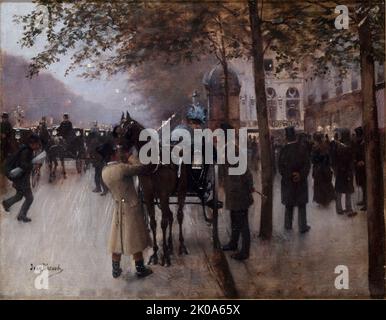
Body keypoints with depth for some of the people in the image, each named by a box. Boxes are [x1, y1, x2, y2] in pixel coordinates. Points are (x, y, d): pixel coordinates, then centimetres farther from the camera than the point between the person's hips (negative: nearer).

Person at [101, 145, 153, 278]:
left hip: (118, 208, 6)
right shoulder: (121, 168, -23)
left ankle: (116, 270, 25)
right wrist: (129, 156, 0)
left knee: (118, 239, 15)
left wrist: (123, 160, 9)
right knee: (135, 239, 7)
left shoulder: (104, 172, 0)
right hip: (131, 208, -6)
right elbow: (139, 167, -12)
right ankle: (140, 269, 20)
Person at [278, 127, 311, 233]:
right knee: (301, 205, 9)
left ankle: (288, 225, 24)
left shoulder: (284, 149, -11)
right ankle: (302, 227, 11)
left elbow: (281, 166, -9)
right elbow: (307, 164, -10)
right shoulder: (302, 148, -10)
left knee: (289, 205, 14)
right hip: (301, 180, 0)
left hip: (288, 181, 0)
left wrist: (288, 176, 0)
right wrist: (301, 175, -7)